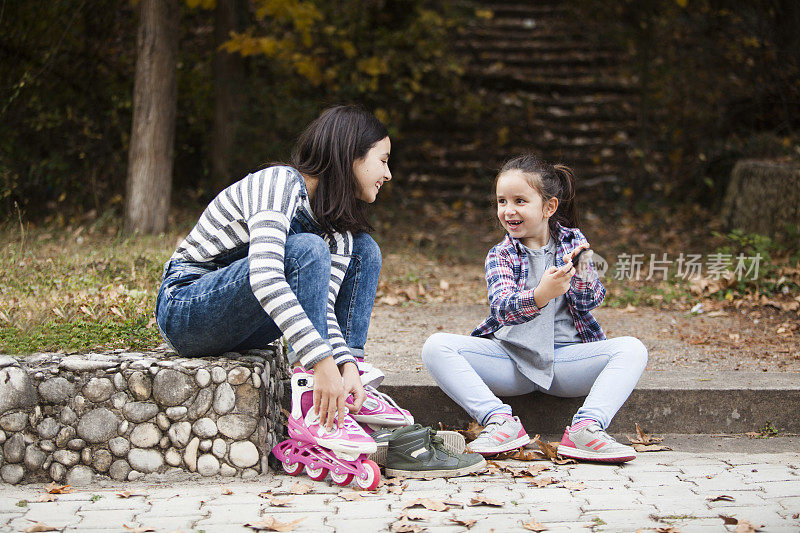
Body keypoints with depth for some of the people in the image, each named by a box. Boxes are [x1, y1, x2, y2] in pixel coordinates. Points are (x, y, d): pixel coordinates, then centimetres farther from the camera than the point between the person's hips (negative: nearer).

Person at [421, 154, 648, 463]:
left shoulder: (573, 243, 5)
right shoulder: (501, 256, 1)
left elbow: (591, 301, -6)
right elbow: (502, 308, -19)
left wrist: (581, 273, -29)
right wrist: (540, 296, -40)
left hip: (565, 358, 0)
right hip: (512, 358, 0)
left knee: (632, 349, -24)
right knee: (436, 346, -22)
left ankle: (586, 428, -37)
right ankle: (500, 421, -32)